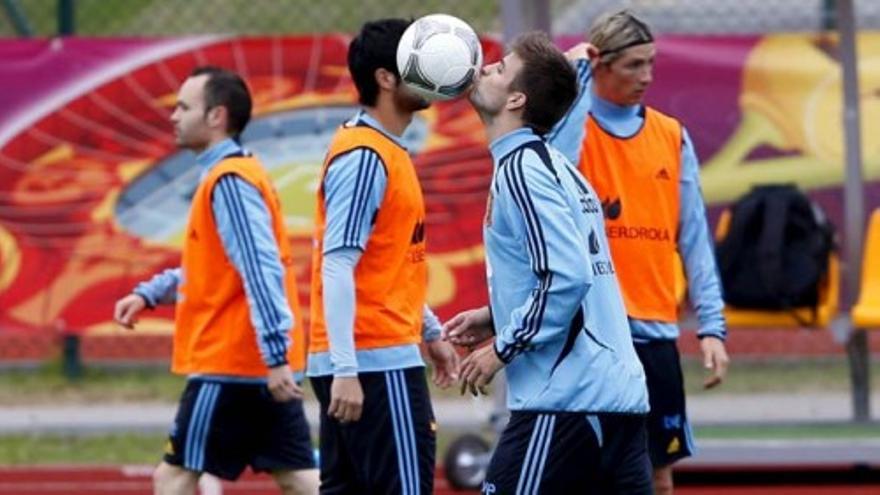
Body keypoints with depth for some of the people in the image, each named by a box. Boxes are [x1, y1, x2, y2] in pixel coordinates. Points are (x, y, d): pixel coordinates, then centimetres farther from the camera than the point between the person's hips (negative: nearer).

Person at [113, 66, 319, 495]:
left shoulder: (229, 182, -14)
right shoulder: (231, 175, 17)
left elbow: (261, 271, -23)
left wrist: (275, 354, -29)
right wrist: (148, 294, 18)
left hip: (229, 367, -9)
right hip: (265, 366, 10)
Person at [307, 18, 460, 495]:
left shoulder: (384, 152, 16)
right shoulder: (365, 157, -14)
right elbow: (336, 268, -21)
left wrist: (430, 332, 27)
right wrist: (345, 369, -25)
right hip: (376, 363, -10)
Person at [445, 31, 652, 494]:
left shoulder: (521, 170, -11)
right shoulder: (552, 164, 18)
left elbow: (567, 278, -20)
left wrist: (501, 349, -11)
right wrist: (493, 318, 19)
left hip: (564, 402, -9)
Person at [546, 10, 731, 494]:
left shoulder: (672, 136, 8)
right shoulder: (573, 127, -3)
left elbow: (694, 238, 9)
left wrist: (712, 326, 2)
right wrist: (575, 74, -20)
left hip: (655, 332, 4)